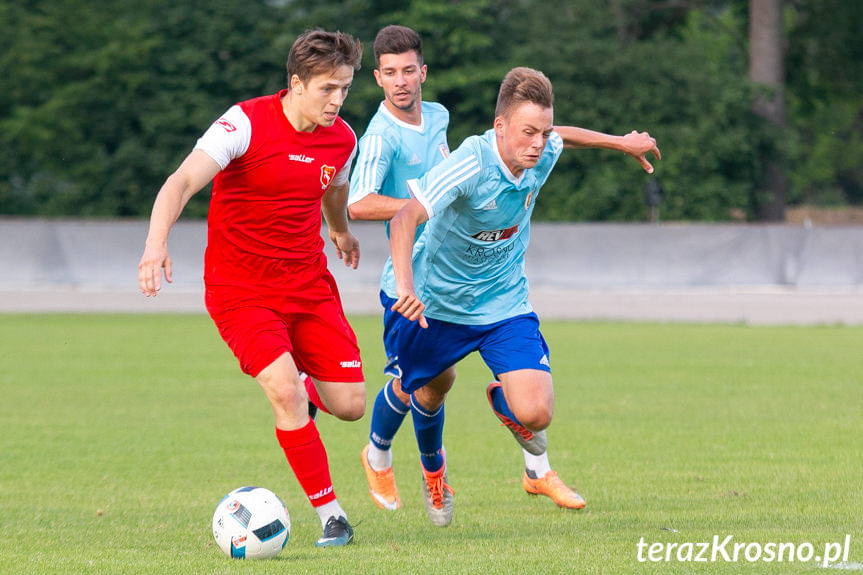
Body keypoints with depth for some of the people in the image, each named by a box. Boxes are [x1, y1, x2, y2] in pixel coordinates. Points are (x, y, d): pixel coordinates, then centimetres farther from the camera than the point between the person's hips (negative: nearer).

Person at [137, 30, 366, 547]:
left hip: (309, 282, 5)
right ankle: (332, 517, -11)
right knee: (285, 391, -23)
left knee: (349, 405, -2)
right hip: (240, 286, -5)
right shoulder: (248, 123, -18)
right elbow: (182, 182, -28)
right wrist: (157, 242, -45)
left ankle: (305, 389, 36)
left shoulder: (342, 139, 0)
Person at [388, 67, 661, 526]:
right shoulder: (470, 165, -34)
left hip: (505, 305, 3)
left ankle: (502, 398, 24)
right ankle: (433, 468, 57)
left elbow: (560, 136, 12)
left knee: (535, 414, -15)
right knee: (432, 389, 22)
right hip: (438, 303, -3)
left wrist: (621, 142, 23)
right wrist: (405, 286, -57)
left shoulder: (543, 153, -15)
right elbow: (405, 218, -43)